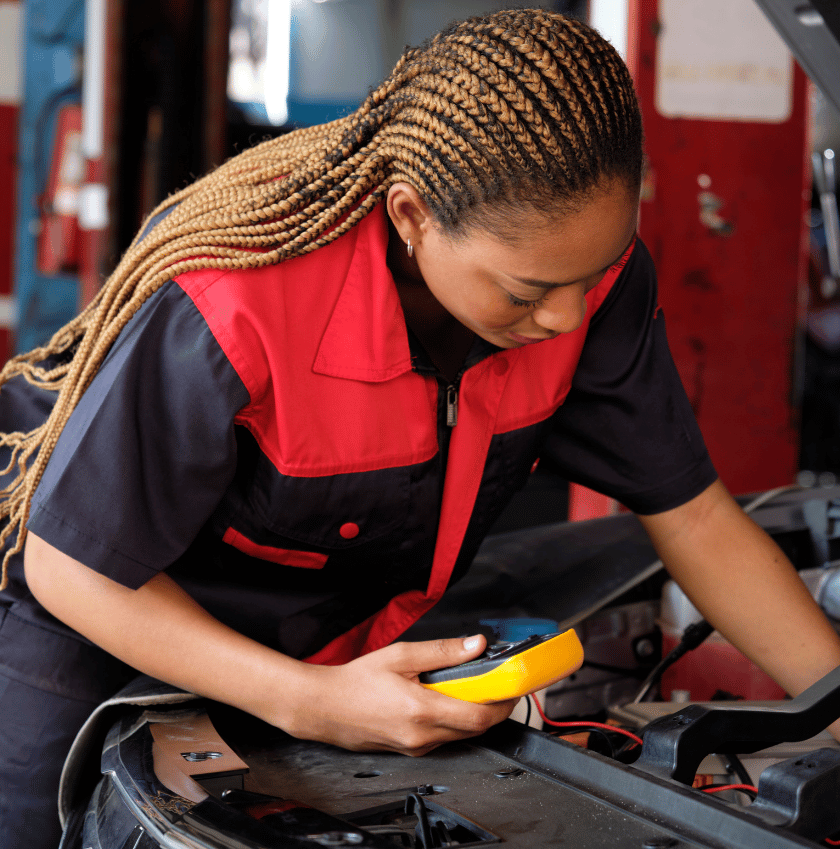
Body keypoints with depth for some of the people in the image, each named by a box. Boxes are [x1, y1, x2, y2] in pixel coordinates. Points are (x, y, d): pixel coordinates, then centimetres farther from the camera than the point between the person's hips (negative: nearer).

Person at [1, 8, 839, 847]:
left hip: (340, 640, 4)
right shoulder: (228, 311, -40)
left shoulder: (587, 261, -23)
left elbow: (694, 517, -11)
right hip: (106, 624, -4)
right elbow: (70, 568, -28)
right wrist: (311, 703, -35)